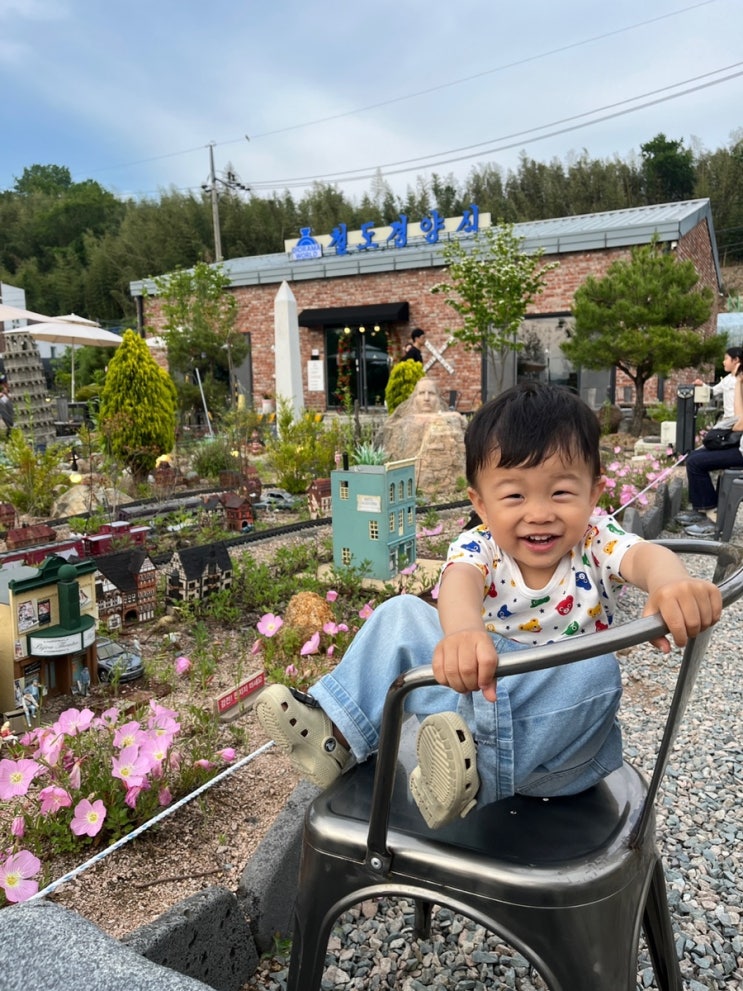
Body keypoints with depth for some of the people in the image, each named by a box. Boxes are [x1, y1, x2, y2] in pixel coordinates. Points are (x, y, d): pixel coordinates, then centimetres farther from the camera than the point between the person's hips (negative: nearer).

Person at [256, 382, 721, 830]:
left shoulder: (596, 543, -11)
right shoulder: (480, 548, -11)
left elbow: (646, 555, -33)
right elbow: (459, 581, -34)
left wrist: (674, 584, -59)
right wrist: (463, 631, -60)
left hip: (559, 730, -1)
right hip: (480, 686, 1)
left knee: (594, 668, -33)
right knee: (403, 614, -10)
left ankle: (478, 775, -39)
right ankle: (336, 731, -15)